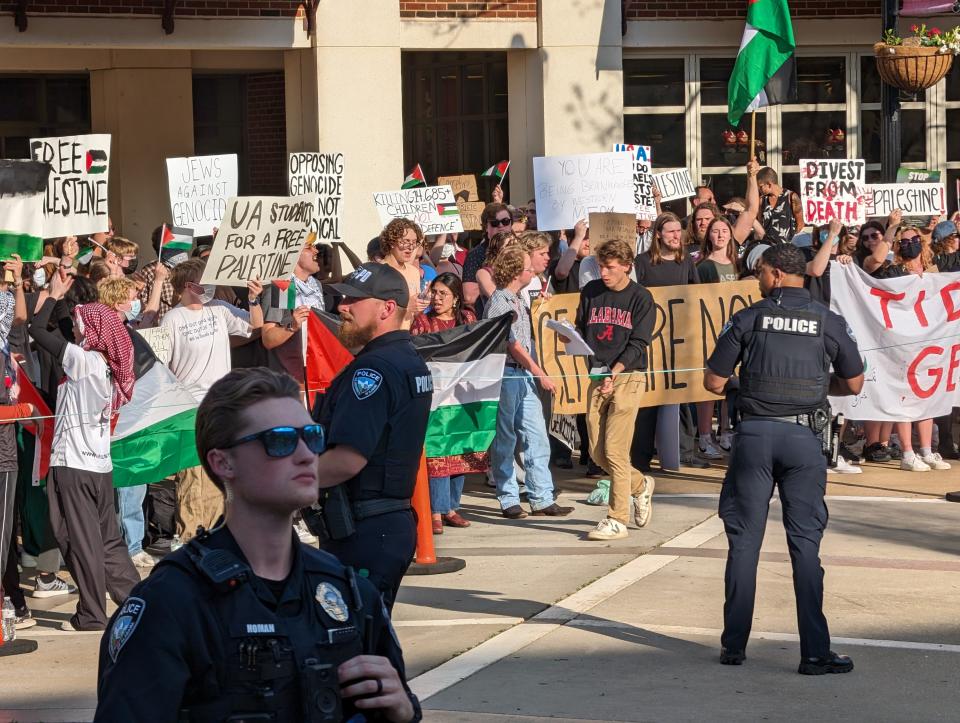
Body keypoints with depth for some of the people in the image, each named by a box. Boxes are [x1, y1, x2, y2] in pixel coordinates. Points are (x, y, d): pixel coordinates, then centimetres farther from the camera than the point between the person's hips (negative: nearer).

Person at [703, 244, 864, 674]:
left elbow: (713, 383, 2)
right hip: (804, 436, 0)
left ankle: (734, 645, 12)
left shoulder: (748, 319, 0)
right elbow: (854, 384, 11)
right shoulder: (828, 322, 3)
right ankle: (814, 652, -1)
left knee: (744, 538, 9)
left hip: (754, 433, 0)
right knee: (805, 541, 3)